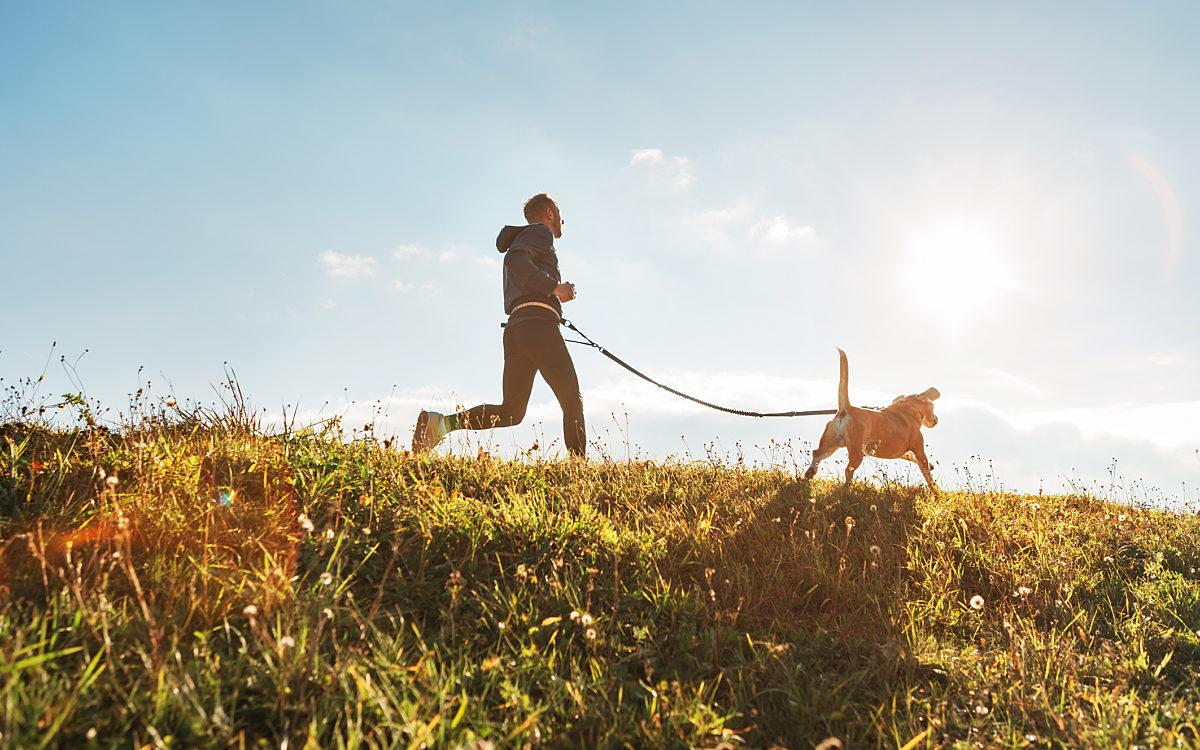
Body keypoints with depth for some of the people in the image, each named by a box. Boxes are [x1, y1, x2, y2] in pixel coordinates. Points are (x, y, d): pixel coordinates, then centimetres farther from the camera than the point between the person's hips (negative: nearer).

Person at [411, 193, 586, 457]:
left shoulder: (521, 240, 35)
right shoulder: (540, 233, 6)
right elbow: (515, 260, -15)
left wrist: (555, 295, 27)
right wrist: (554, 287, -13)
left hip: (514, 329, 8)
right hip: (538, 324, -8)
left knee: (511, 412, 0)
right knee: (572, 401, -6)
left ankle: (441, 422, -13)